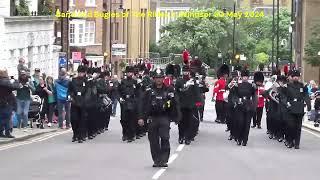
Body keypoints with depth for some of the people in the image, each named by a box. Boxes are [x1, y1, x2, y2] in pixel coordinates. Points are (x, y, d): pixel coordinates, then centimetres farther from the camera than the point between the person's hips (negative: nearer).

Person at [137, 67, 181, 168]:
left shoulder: (169, 90, 5)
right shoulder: (149, 91, 5)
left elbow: (175, 105, 10)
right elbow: (142, 104, 5)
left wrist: (176, 118, 9)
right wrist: (141, 117, -3)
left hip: (164, 118, -1)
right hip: (152, 119, 2)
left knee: (164, 138, -14)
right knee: (154, 141, 4)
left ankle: (164, 160, -10)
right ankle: (156, 160, 14)